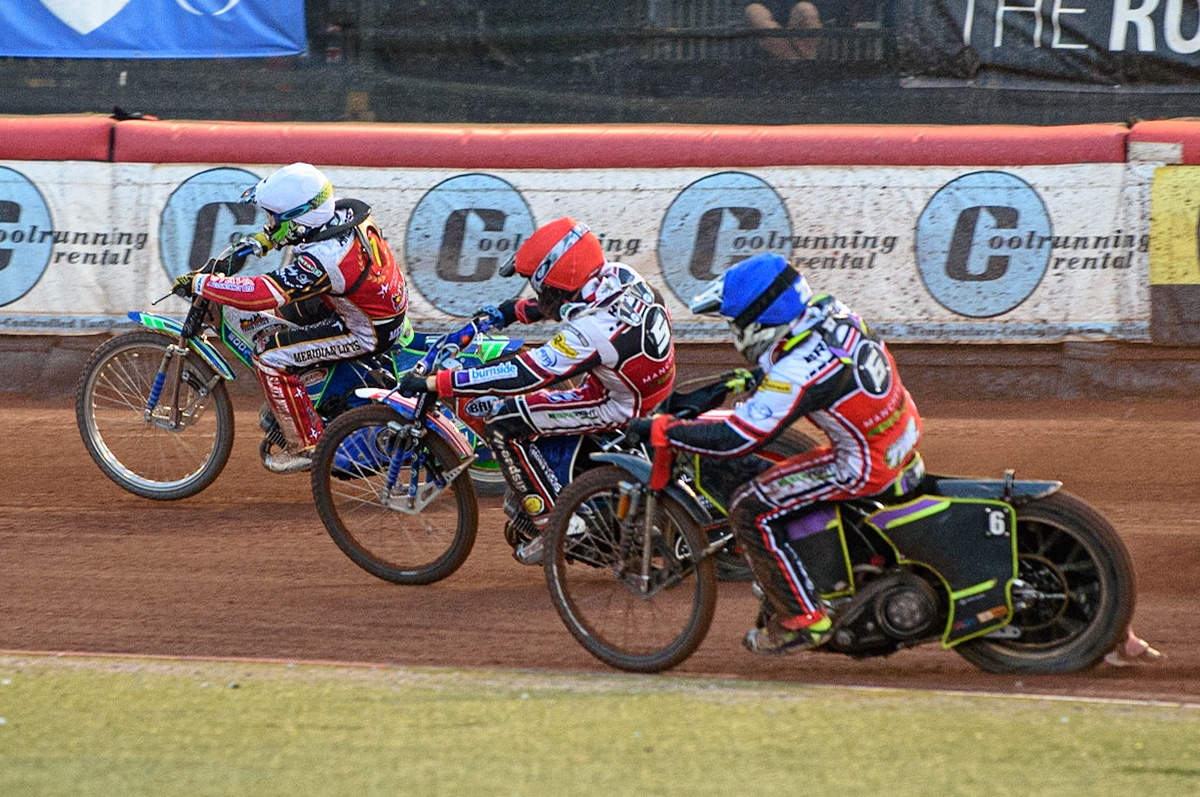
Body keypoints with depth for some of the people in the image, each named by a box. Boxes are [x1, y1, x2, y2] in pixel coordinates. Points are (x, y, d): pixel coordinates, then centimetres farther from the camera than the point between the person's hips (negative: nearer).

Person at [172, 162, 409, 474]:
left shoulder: (323, 259, -35)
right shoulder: (346, 211, -9)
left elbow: (260, 294, -36)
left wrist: (200, 283, -26)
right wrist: (260, 242, 11)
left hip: (367, 334, -9)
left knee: (269, 355, -11)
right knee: (282, 308, 23)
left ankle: (306, 445, 1)